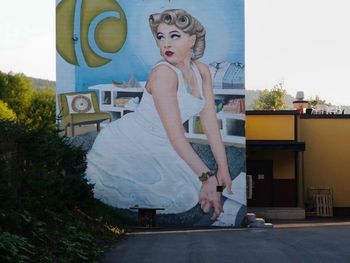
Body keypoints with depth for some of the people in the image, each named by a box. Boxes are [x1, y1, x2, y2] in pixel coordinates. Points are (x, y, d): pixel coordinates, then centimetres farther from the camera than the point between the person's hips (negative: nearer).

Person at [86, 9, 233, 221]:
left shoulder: (202, 71, -1)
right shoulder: (163, 73, -23)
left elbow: (210, 124, 0)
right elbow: (175, 134, -27)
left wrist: (223, 170, -8)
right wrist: (208, 177, -31)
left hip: (156, 149, 7)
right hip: (124, 146, -7)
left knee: (192, 194, -8)